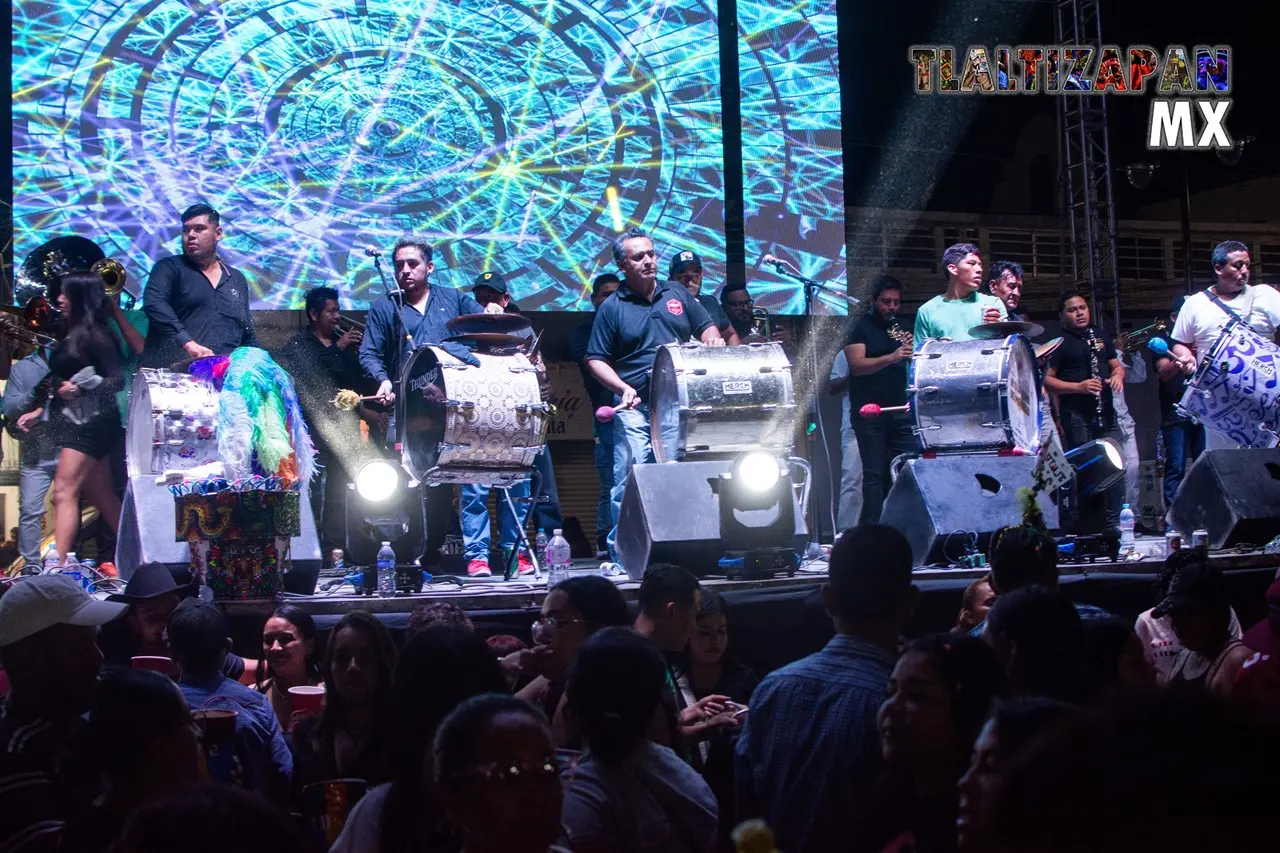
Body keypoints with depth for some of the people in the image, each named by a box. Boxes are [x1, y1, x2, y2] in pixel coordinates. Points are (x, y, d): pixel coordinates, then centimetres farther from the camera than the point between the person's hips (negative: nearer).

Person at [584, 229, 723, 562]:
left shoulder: (677, 294, 13)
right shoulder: (611, 308, 3)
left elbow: (707, 328, 19)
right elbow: (596, 360, 2)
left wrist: (712, 341, -5)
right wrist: (623, 388, -13)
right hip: (636, 408, -3)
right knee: (630, 480, -8)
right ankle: (622, 552, -1)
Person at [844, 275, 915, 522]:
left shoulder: (900, 327, 15)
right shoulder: (860, 328, -2)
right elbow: (857, 366, -16)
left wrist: (912, 349, -8)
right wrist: (891, 357, -30)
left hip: (899, 409, 5)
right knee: (874, 473, -6)